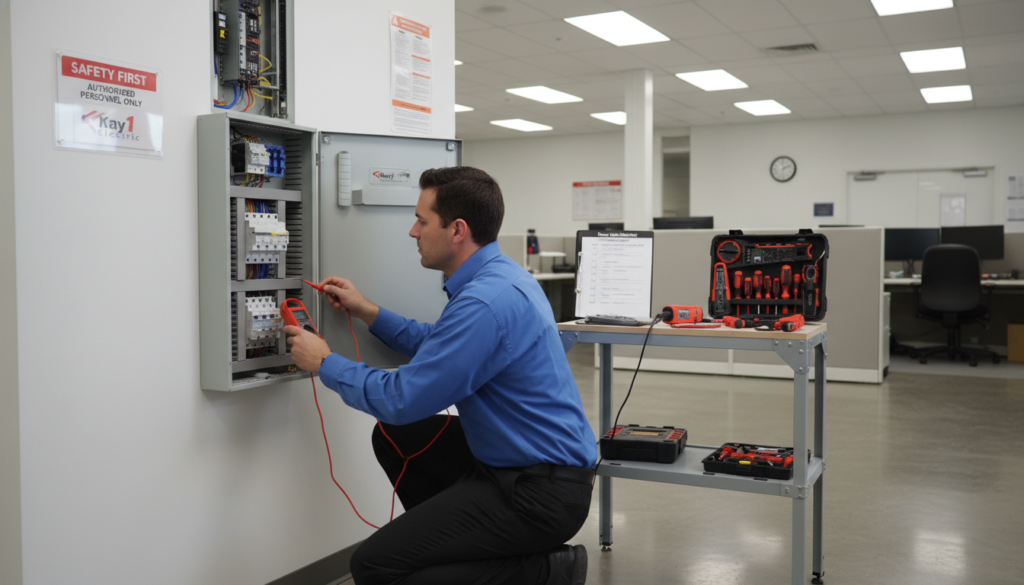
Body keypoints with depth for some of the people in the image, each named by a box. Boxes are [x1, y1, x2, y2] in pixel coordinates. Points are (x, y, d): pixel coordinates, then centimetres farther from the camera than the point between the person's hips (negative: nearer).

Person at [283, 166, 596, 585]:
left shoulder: (486, 301, -25)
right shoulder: (495, 277, 7)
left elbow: (401, 400, -21)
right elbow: (438, 349, 22)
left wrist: (324, 363, -6)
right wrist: (367, 312, 17)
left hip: (543, 492, -10)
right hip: (514, 458, 10)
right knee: (395, 438, 18)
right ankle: (456, 548, 23)